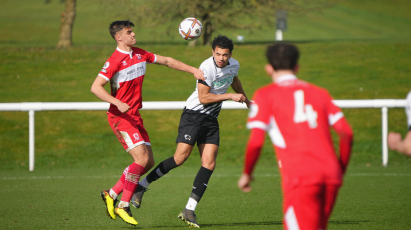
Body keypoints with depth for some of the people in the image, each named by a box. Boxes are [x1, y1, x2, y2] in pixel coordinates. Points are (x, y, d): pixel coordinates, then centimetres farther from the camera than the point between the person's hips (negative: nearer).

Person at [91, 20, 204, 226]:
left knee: (149, 162, 5)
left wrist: (193, 70, 15)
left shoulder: (140, 54, 9)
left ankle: (112, 194, 14)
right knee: (141, 159, -18)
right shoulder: (114, 61, -15)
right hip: (120, 117, -8)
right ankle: (124, 206, -11)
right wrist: (118, 103, -31)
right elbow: (96, 87, -19)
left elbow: (167, 61, 20)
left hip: (135, 116, 8)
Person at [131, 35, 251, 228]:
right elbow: (203, 98, -21)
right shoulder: (207, 67, -20)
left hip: (211, 119, 7)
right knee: (181, 156, -18)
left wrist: (246, 99, 44)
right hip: (193, 115, -7)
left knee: (209, 164, -6)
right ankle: (141, 186, -6)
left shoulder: (234, 65, 4)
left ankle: (189, 210, -4)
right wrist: (230, 96, -19)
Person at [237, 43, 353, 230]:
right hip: (330, 173, 5)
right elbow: (346, 133, 12)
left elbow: (255, 142, -2)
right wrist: (341, 170, 24)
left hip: (299, 176, -5)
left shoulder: (265, 95, 7)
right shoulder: (319, 93, 20)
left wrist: (247, 174, 13)